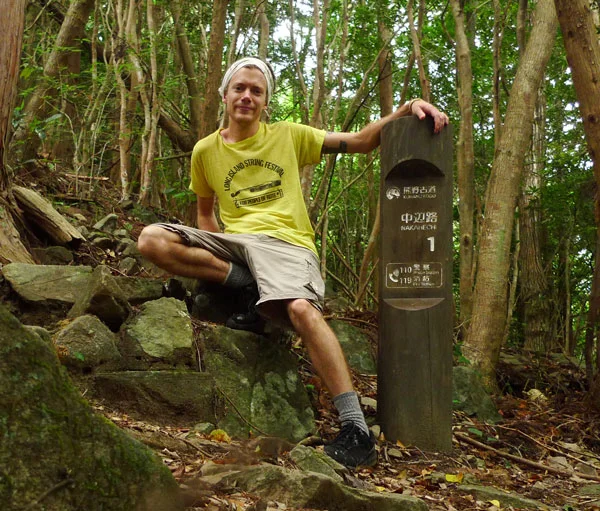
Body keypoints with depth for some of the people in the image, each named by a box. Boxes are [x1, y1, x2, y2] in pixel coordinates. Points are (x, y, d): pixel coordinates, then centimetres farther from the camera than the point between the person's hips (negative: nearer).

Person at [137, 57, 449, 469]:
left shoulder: (289, 136, 10)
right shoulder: (206, 151, 16)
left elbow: (361, 142, 6)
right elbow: (205, 210, 27)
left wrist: (403, 111, -11)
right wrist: (213, 251, 9)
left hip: (285, 240, -3)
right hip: (234, 240, 3)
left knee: (302, 309, -36)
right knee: (152, 239, -20)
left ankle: (357, 431, -35)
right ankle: (247, 285, -14)